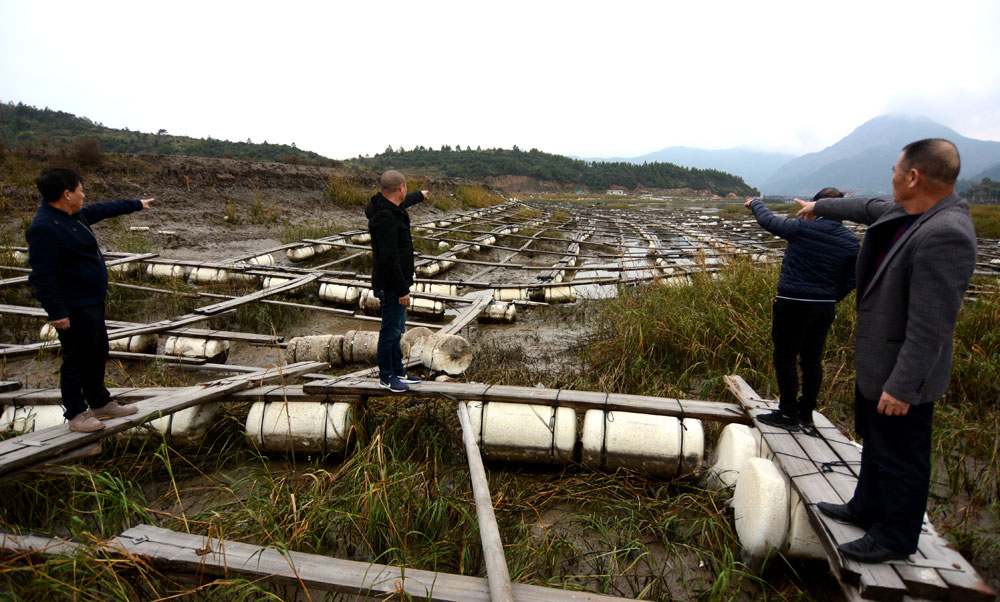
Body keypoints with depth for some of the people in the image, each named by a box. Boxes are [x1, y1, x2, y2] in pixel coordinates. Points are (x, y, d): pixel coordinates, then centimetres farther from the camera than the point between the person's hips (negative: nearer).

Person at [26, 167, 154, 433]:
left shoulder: (74, 215, 8)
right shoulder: (44, 228, -22)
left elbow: (104, 209, 27)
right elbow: (43, 276, -23)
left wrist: (137, 204, 39)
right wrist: (57, 312, -23)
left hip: (92, 302, 11)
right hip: (74, 309, -11)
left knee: (98, 354, 19)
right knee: (77, 360, 1)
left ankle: (100, 403, 32)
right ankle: (76, 413, 16)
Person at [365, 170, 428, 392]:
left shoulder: (391, 207, 7)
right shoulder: (385, 217, -25)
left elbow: (404, 202, 34)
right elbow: (389, 259, -28)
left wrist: (420, 195, 54)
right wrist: (402, 290, -25)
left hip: (396, 283, 11)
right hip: (391, 286, -11)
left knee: (397, 329, 18)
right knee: (390, 331, 1)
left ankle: (397, 370, 30)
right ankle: (386, 377, 14)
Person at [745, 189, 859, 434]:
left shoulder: (802, 228, -12)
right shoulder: (851, 242, 5)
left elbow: (768, 220, 2)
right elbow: (849, 282, 7)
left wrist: (755, 203, 23)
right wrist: (828, 300, 20)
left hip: (793, 305, -6)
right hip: (825, 309, 6)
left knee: (785, 358, 4)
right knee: (812, 360, 14)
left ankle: (788, 414, 10)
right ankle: (806, 416, 23)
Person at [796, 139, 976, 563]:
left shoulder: (944, 235, -30)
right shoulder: (906, 213, -1)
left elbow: (931, 325, -30)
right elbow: (867, 208, 23)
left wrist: (902, 386, -25)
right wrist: (820, 207, 38)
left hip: (900, 373, -10)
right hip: (876, 361, 10)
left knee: (899, 457, 9)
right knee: (875, 442, 25)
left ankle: (896, 540, 28)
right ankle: (867, 508, 44)